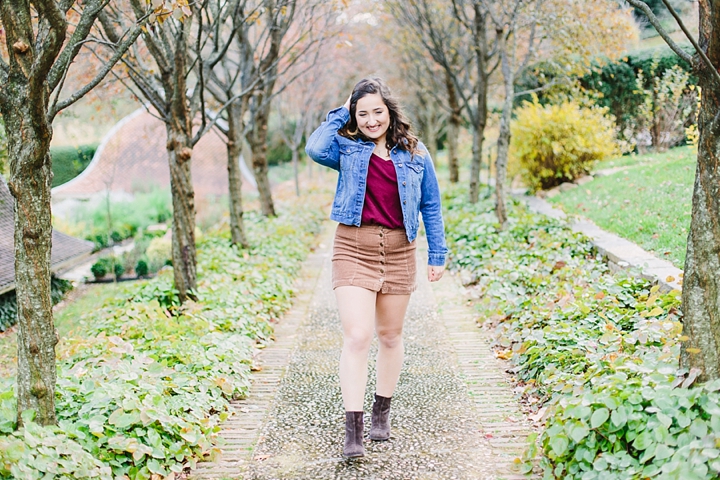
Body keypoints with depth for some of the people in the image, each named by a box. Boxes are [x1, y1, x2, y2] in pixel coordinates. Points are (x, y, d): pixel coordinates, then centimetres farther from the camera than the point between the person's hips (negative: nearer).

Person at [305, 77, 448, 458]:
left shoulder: (414, 154, 6)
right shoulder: (347, 148, 3)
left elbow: (431, 206, 12)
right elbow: (315, 149, -20)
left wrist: (437, 254, 9)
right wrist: (340, 115, -5)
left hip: (398, 251, 2)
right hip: (353, 248, -2)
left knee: (390, 335, 13)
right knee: (356, 337, -12)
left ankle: (382, 413, 31)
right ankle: (352, 430, -10)